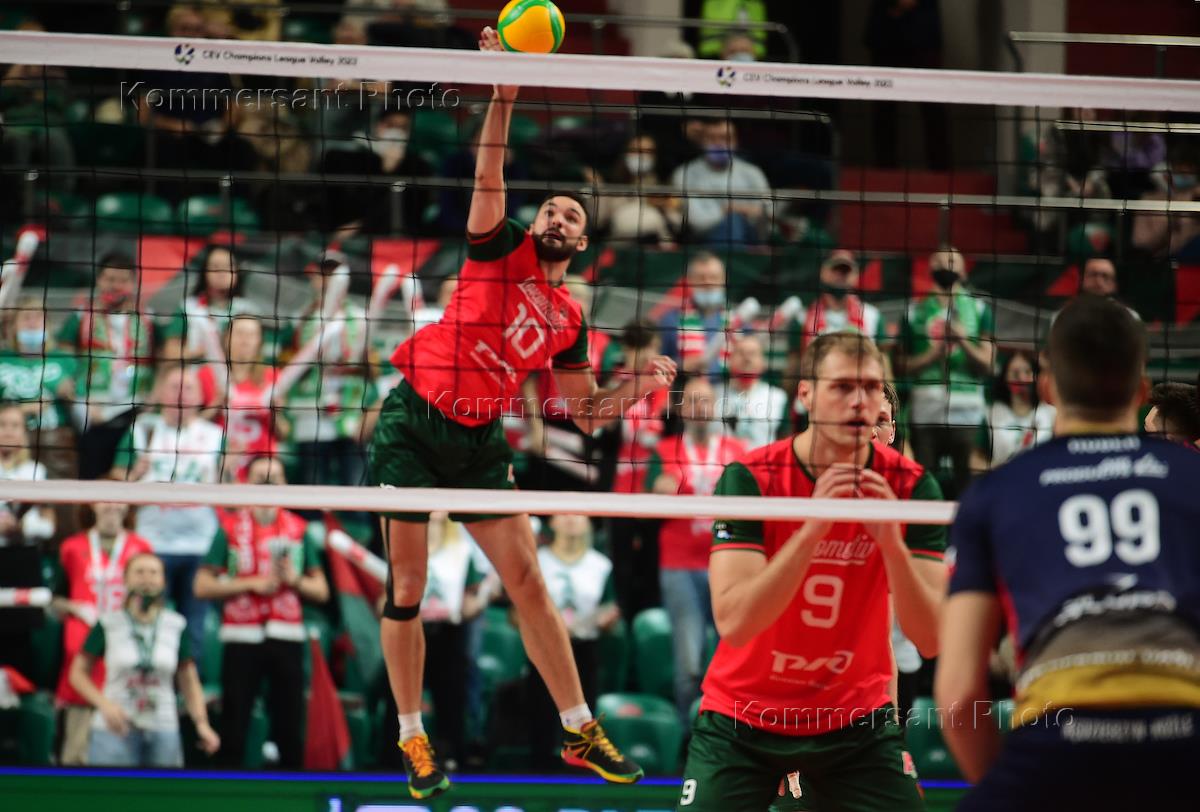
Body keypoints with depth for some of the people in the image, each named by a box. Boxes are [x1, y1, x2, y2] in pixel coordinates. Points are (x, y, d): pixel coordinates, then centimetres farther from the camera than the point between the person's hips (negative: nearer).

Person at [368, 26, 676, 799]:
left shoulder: (570, 320, 9)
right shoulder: (501, 249, 0)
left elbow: (585, 411, 13)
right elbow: (489, 174, -14)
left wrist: (639, 386, -4)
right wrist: (504, 97, -27)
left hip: (477, 443, 4)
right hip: (413, 424, -4)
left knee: (529, 583, 1)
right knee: (407, 590, -4)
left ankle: (579, 731, 7)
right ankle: (413, 738, 7)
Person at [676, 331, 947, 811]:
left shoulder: (910, 485, -9)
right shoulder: (749, 479, -15)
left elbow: (930, 639, -15)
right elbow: (733, 622, -27)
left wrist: (890, 538, -30)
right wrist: (813, 528, -35)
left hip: (857, 719, 2)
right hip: (742, 717, -2)